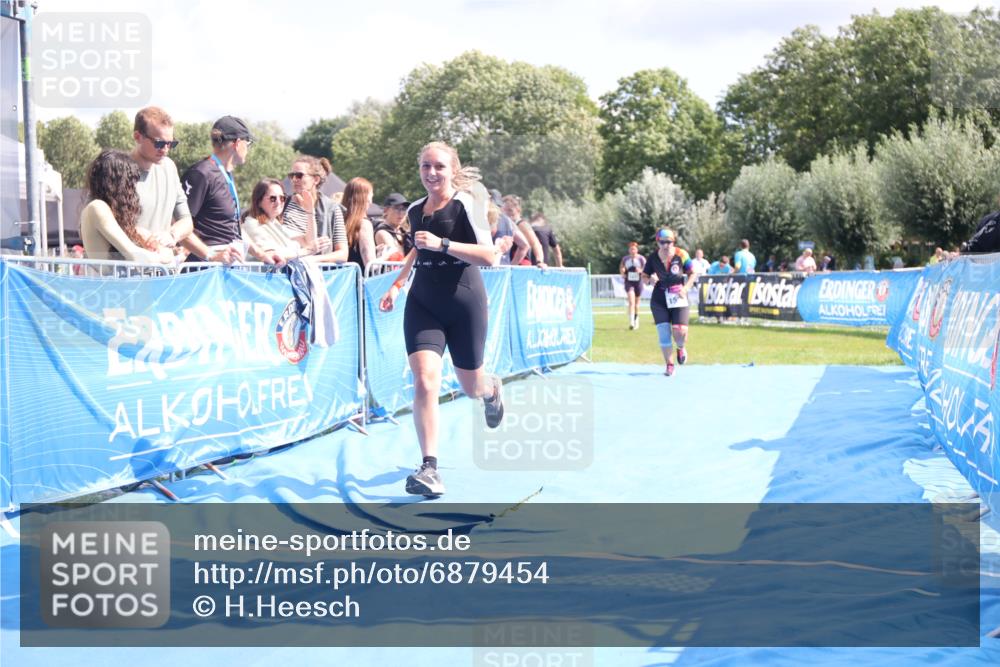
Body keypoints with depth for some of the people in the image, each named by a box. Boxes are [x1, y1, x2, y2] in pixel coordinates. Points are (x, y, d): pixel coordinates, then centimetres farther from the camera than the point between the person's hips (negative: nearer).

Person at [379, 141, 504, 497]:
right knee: (425, 381, -17)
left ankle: (492, 389, 52)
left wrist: (442, 244, -26)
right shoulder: (415, 210, 8)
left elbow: (489, 256, -19)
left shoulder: (466, 204, -10)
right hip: (422, 304, 3)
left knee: (471, 386, 12)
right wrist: (397, 284, 18)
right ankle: (429, 468, -16)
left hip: (464, 303, -3)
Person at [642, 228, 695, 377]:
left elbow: (692, 274, 4)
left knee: (680, 333, -11)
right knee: (664, 333, -5)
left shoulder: (681, 255, -7)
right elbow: (644, 277, 6)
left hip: (678, 299, -1)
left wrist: (685, 288, -10)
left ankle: (681, 348, 27)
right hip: (659, 301, 1)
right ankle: (669, 365, 9)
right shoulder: (652, 258, -3)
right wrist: (650, 280, -16)